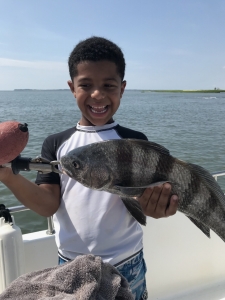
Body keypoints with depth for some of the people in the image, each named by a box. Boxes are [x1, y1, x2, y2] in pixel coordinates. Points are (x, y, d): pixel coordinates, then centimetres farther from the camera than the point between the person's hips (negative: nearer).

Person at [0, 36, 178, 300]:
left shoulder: (135, 141, -6)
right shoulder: (56, 144, -3)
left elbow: (140, 199, -10)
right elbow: (49, 205, -7)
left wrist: (153, 204, -33)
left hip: (126, 267, -1)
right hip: (71, 267, 1)